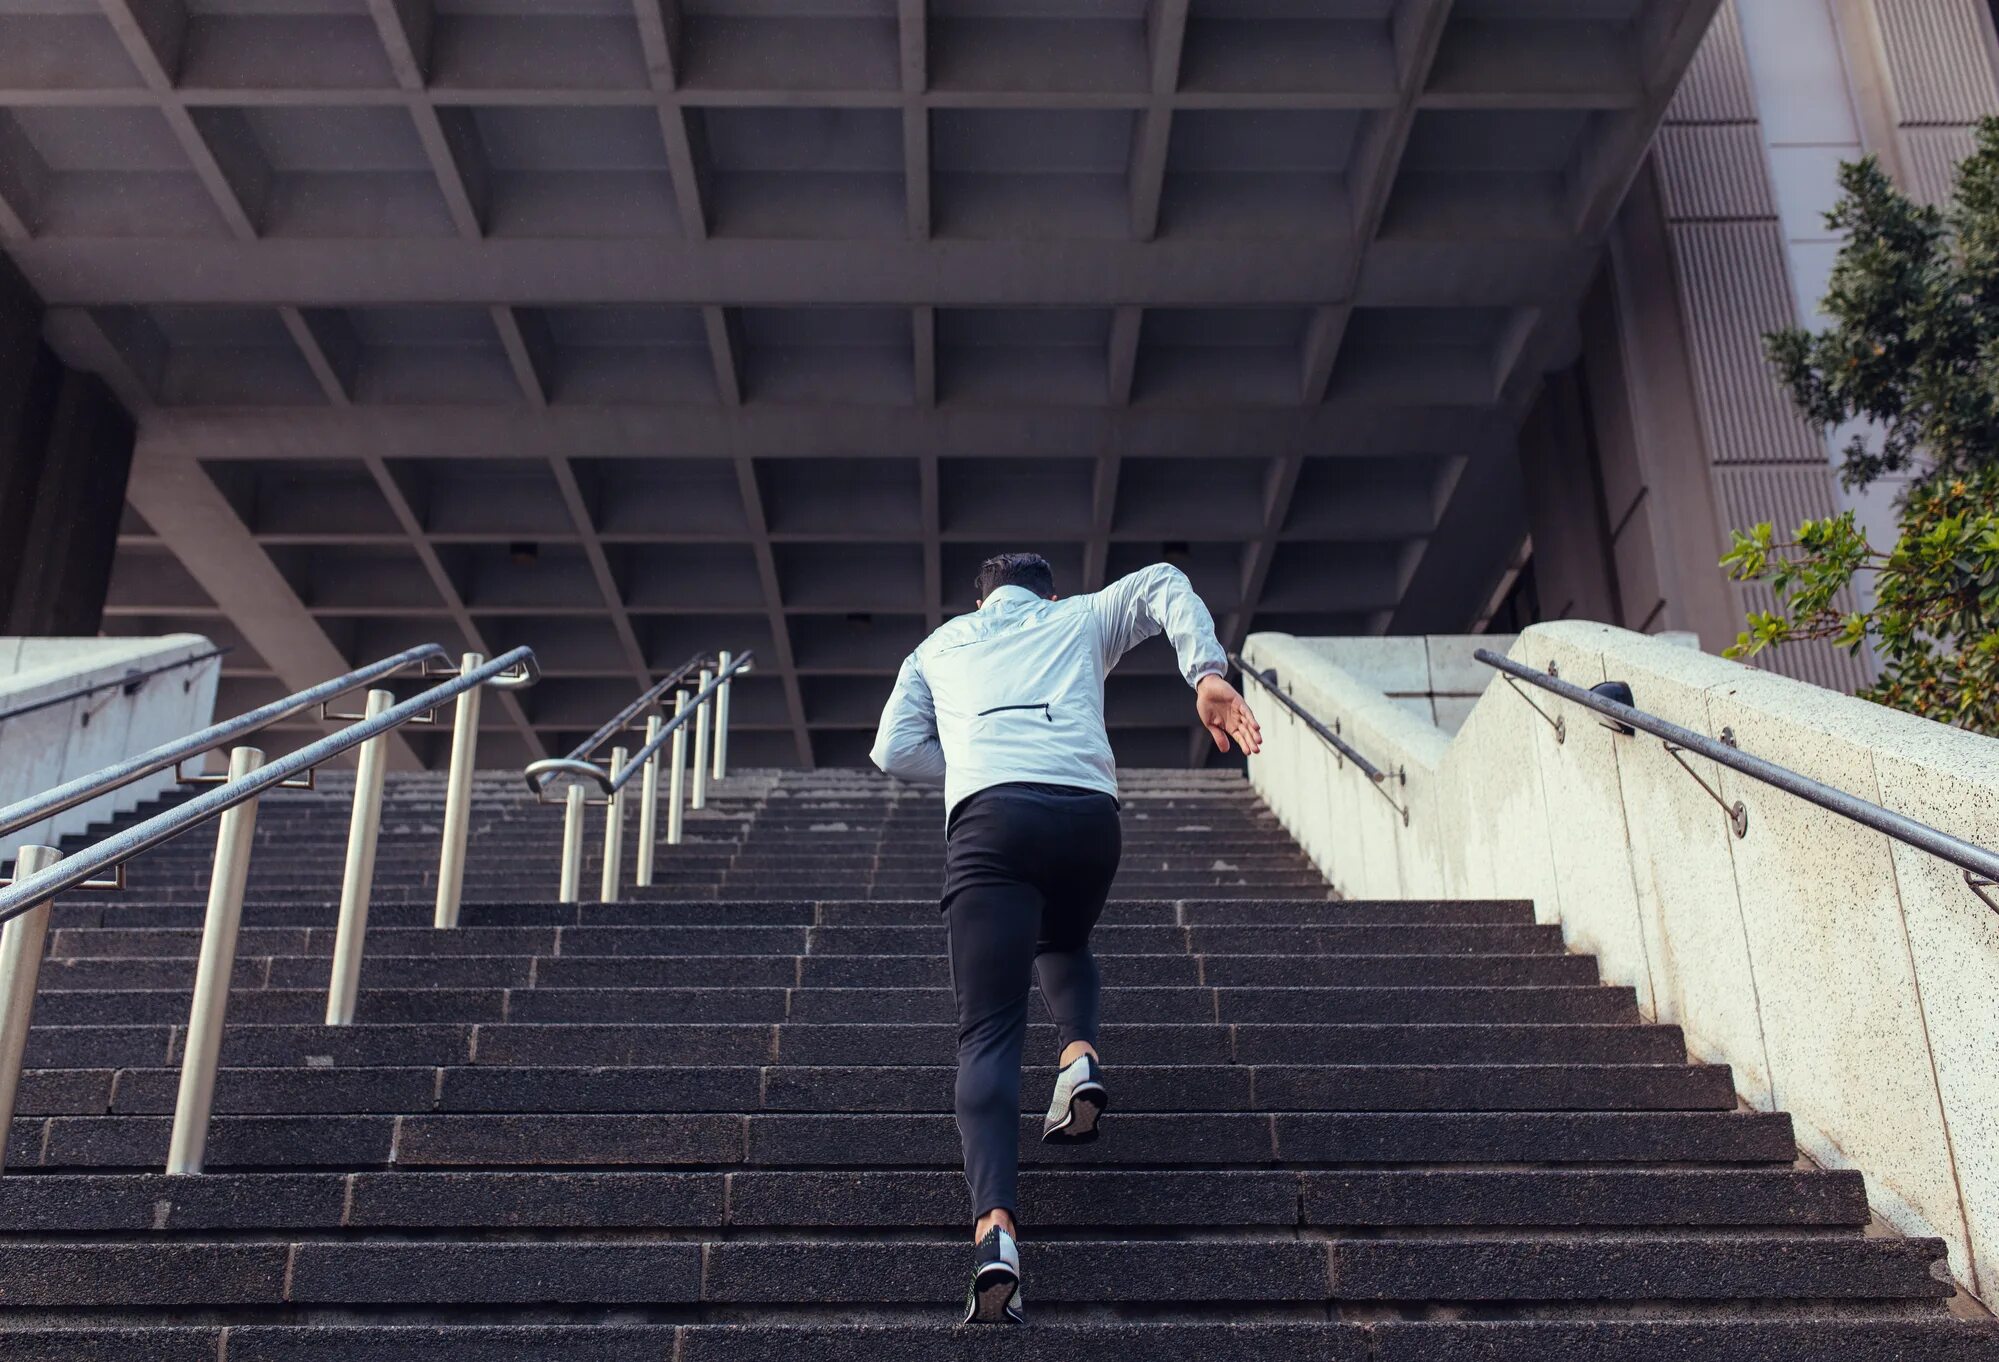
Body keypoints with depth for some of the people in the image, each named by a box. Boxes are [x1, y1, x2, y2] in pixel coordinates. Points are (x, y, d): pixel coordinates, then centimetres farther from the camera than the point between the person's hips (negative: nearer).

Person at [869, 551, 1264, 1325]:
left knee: (989, 1031, -7)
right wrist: (1208, 673, 3)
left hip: (989, 816, -1)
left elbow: (895, 750, 19)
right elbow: (1163, 584, 16)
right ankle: (1078, 1054, 1)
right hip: (1088, 810, 1)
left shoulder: (940, 644, 31)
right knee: (1064, 944, 32)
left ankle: (995, 1224, -28)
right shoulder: (1081, 619, 31)